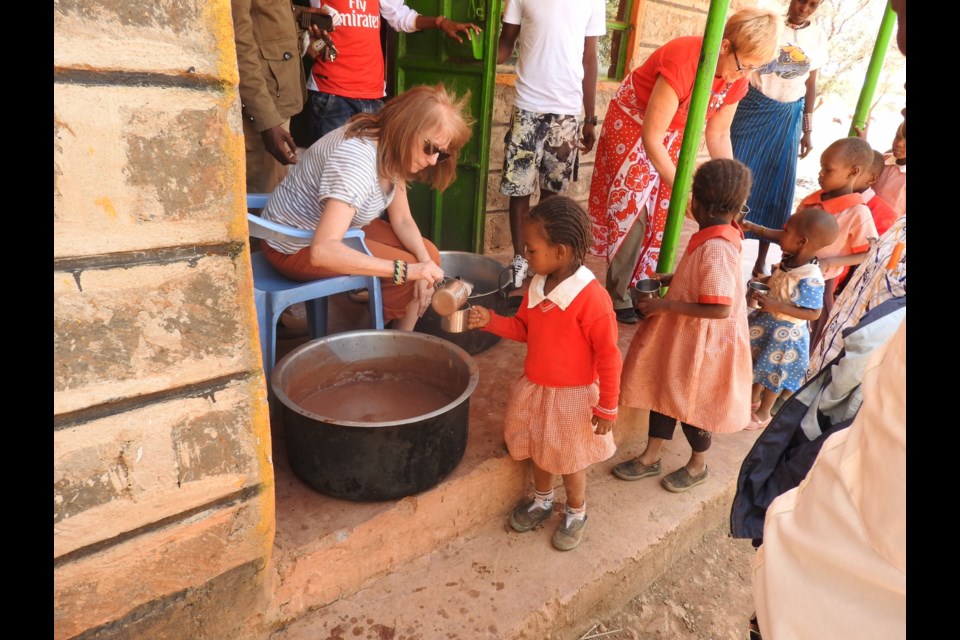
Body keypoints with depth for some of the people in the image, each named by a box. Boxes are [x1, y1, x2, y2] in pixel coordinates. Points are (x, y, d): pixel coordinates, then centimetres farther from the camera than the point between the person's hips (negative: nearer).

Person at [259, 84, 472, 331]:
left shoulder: (392, 148, -6)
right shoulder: (357, 162, -34)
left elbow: (402, 220, -1)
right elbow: (322, 251, -42)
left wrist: (425, 262, -19)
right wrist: (408, 270, -42)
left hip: (336, 227, 9)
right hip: (296, 245, -9)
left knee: (429, 255, -2)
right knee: (409, 272, -17)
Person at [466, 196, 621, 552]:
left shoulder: (592, 297, -27)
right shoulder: (537, 286, -5)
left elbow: (608, 356, -20)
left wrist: (607, 407, -14)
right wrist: (490, 321, -7)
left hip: (572, 396, -6)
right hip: (534, 389, 6)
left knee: (569, 462, 15)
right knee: (539, 452, 24)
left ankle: (576, 513, 42)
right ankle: (542, 500, 50)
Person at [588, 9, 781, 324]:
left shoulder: (736, 79, -13)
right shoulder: (683, 61, -35)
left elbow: (718, 134, 0)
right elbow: (651, 138, -34)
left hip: (674, 135, 7)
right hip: (633, 125, -6)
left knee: (663, 212, 3)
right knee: (633, 212, -9)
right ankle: (619, 297, 4)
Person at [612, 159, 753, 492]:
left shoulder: (715, 249, -30)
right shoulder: (720, 235, -1)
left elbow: (720, 309, -33)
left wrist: (664, 305, -27)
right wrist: (673, 279, 6)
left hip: (700, 343, -9)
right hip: (681, 335, 9)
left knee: (691, 401, 13)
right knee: (663, 390, 19)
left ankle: (698, 465, 40)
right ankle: (650, 458, 37)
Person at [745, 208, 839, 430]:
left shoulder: (810, 279, -31)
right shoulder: (789, 260, -7)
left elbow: (813, 313, -27)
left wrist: (776, 306, -32)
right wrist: (765, 280, -6)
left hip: (785, 333, -8)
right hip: (768, 321, 8)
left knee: (774, 373, 13)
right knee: (759, 364, 25)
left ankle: (762, 414, 34)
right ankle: (753, 399, 49)